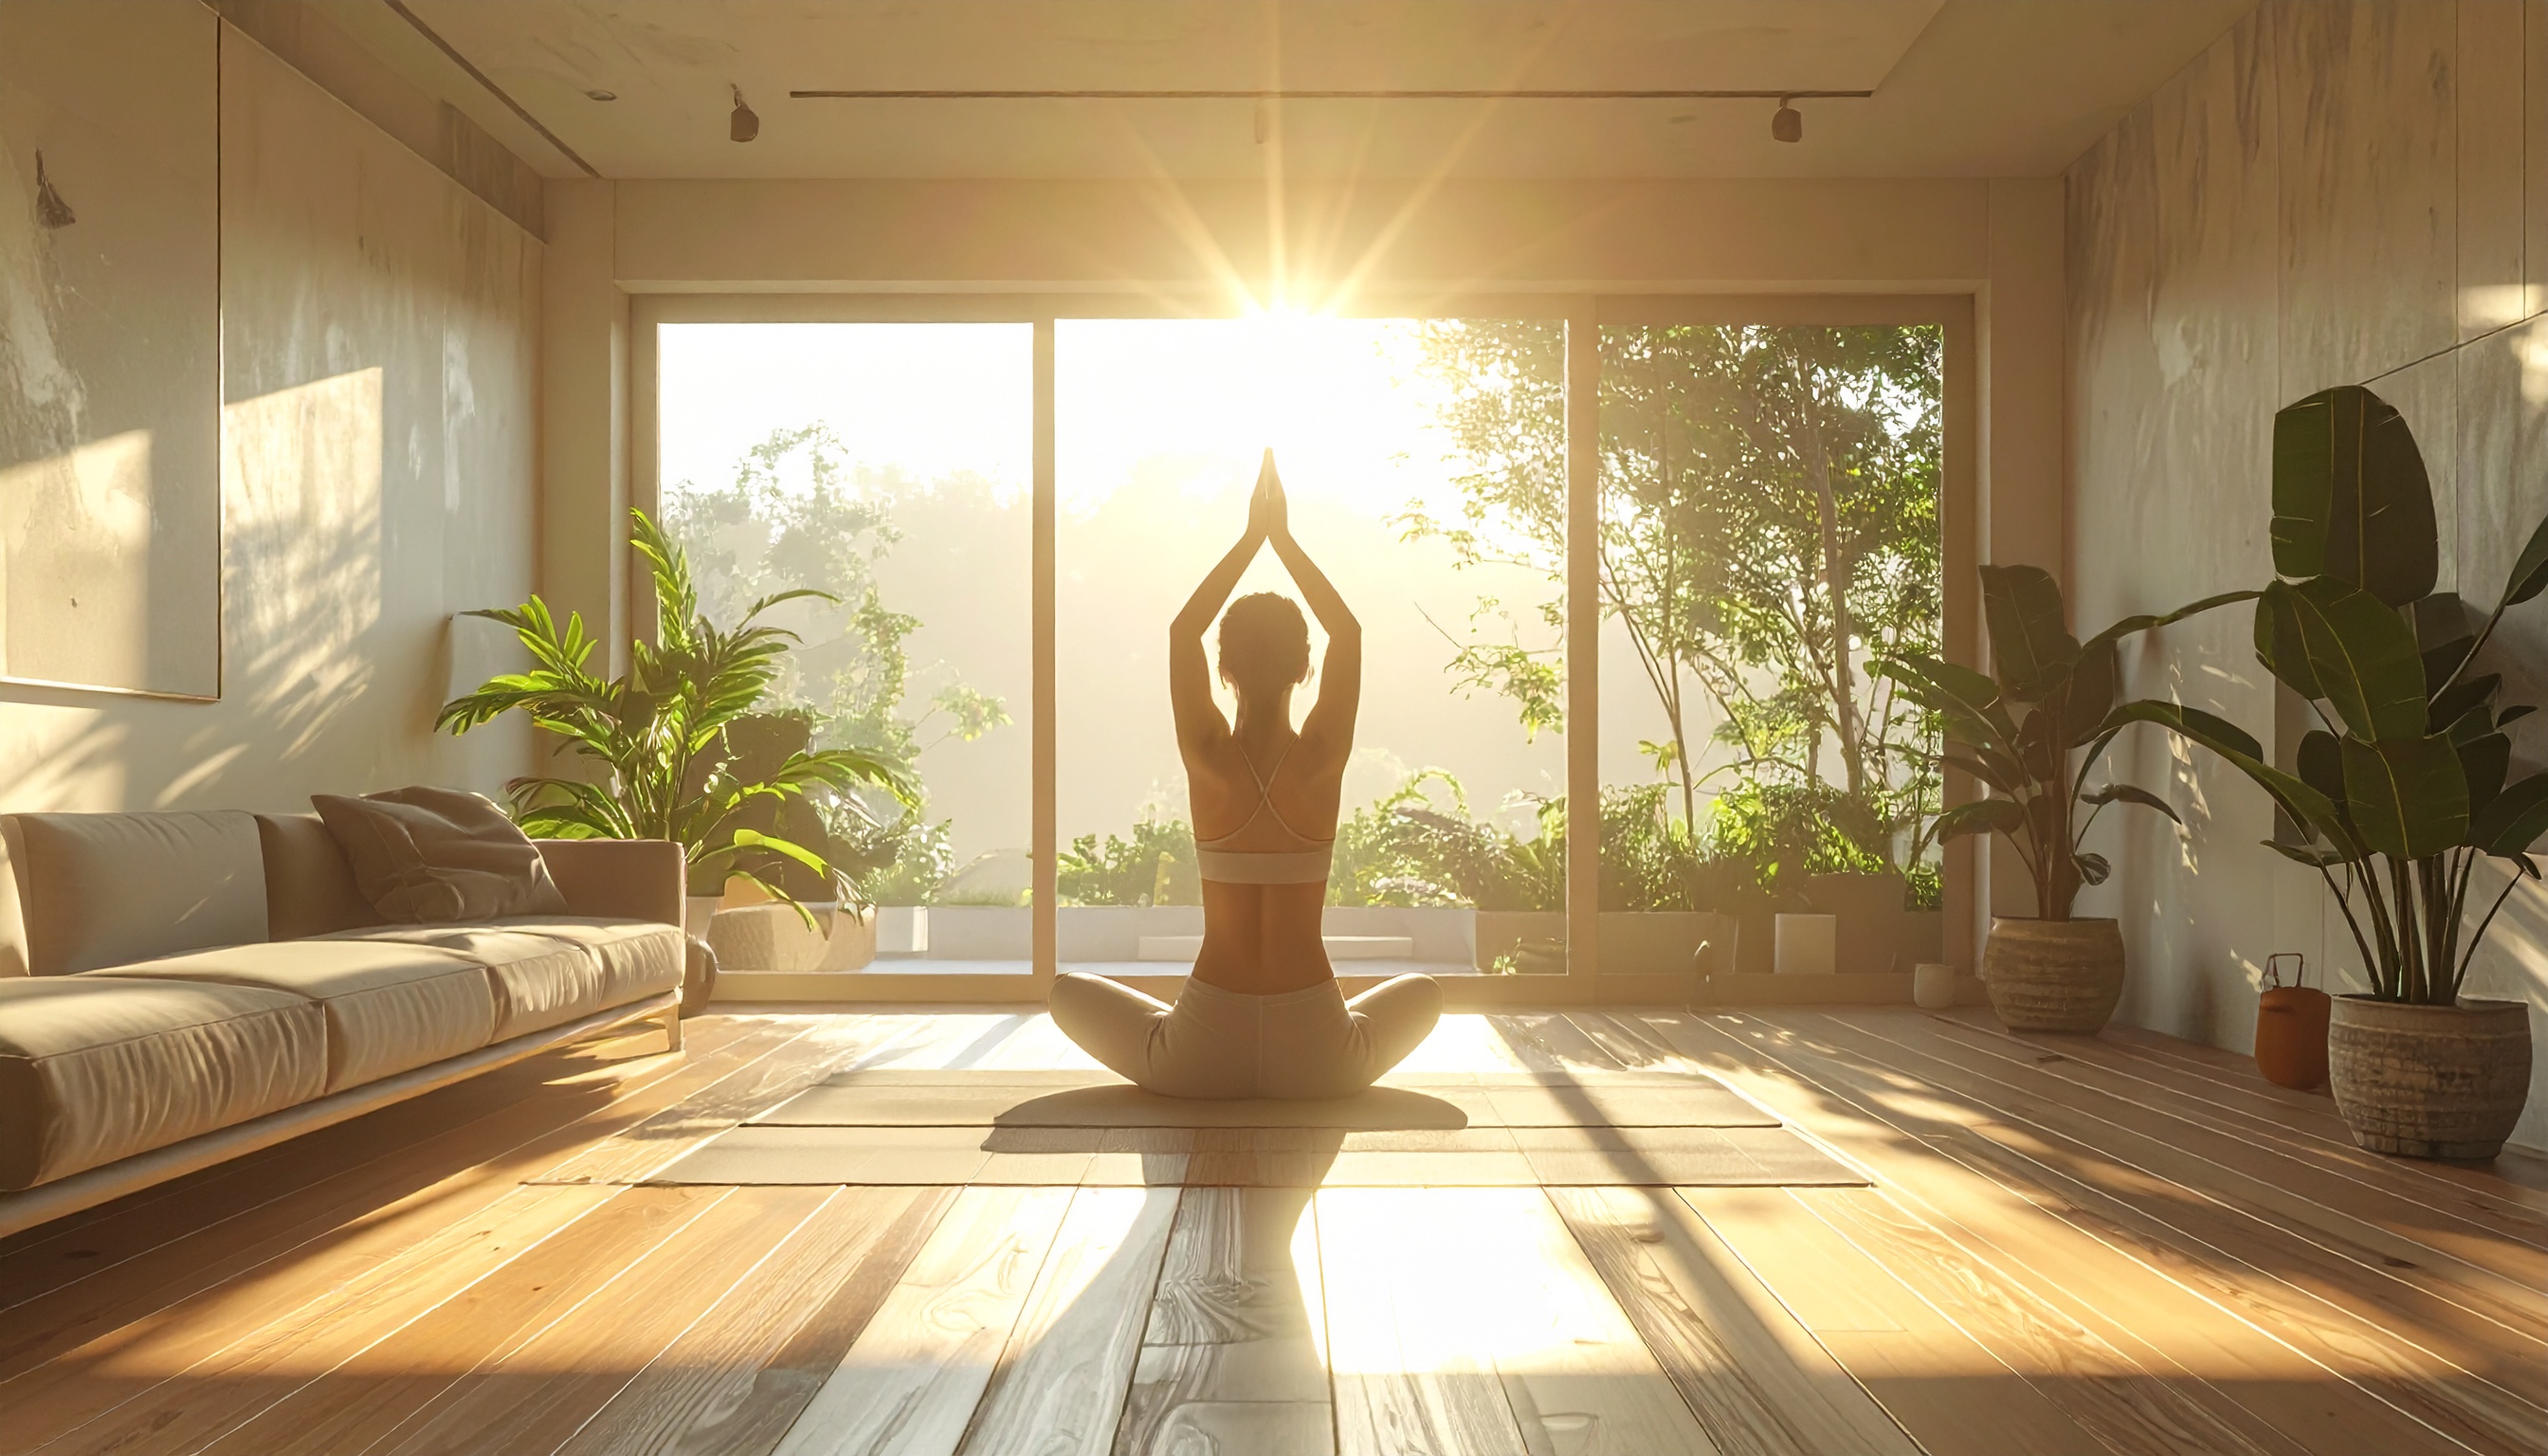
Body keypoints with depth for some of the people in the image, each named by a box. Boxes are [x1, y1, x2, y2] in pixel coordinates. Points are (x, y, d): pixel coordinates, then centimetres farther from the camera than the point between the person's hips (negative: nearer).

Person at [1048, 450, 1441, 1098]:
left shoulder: (1209, 759, -9)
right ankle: (1320, 1046, 21)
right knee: (1423, 992, 33)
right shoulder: (1322, 761, -8)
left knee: (1068, 990, 27)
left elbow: (1182, 630, 7)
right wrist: (1283, 537, 10)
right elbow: (1348, 632, 8)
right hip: (1318, 1061, 1)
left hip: (1199, 1062, 0)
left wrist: (1253, 537, 9)